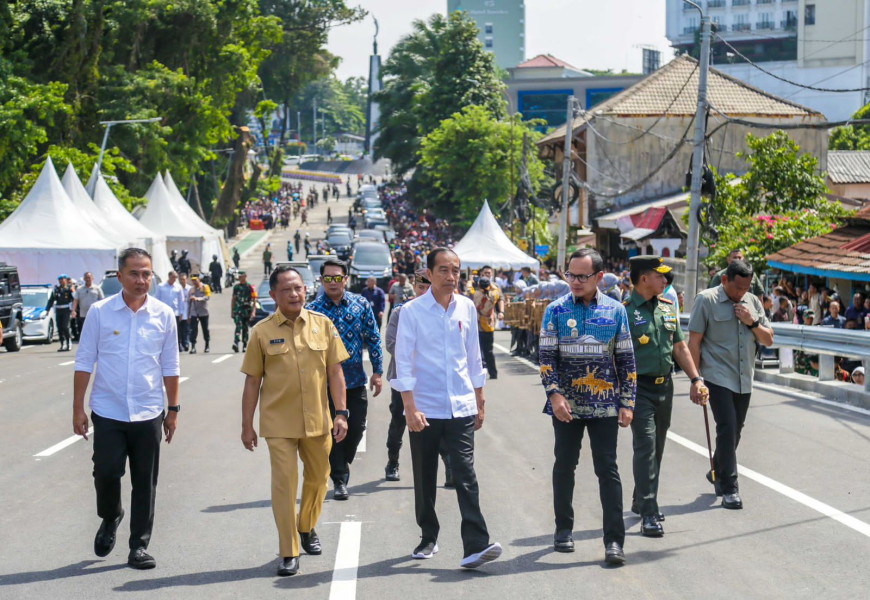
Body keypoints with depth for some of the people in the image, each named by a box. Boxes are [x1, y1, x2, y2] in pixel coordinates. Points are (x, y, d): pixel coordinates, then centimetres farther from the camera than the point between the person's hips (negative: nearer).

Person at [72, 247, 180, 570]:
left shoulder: (163, 315, 1)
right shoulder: (100, 312, -3)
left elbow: (170, 366, 8)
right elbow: (84, 361, 1)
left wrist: (173, 409, 8)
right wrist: (78, 408, -1)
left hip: (148, 414, 1)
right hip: (107, 412, -1)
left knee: (145, 482, 5)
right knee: (105, 473, -3)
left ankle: (139, 546, 16)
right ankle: (110, 519, 28)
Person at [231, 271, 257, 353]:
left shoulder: (250, 287, 0)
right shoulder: (236, 287, 11)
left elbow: (254, 300, -2)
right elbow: (233, 299, 18)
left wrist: (253, 311, -10)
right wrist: (232, 311, 17)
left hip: (247, 311, -1)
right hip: (237, 310, 1)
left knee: (245, 328, 8)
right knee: (238, 326, -16)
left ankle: (245, 346, 17)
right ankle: (236, 343, -29)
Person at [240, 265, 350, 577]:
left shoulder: (323, 325, 1)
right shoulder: (262, 332, -4)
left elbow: (335, 371, 4)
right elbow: (252, 380, 1)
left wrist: (341, 412, -2)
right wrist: (247, 425, 1)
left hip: (317, 420, 3)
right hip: (279, 422, -3)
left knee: (318, 478, 15)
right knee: (284, 482, -6)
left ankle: (307, 528, 41)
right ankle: (288, 553, 3)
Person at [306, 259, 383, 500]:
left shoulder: (361, 304, 2)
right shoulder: (313, 310, -4)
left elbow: (373, 339, 6)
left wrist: (377, 371, 3)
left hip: (356, 380, 2)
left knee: (357, 427, 6)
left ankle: (342, 465, 32)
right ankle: (339, 480, 12)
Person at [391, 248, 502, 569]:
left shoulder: (467, 308, 5)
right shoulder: (412, 311, -5)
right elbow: (403, 361, -7)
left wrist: (479, 401, 16)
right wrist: (410, 407, -13)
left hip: (461, 407, 2)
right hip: (424, 408, -1)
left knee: (466, 474, -9)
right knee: (424, 479, 9)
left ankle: (476, 546, -16)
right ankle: (428, 537, 27)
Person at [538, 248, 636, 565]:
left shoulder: (615, 310, 3)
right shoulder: (556, 310, 0)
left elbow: (626, 358, 6)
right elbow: (547, 355, -2)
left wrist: (627, 402, 1)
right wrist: (555, 394, -14)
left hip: (604, 405, 0)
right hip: (567, 405, 1)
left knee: (607, 469, -3)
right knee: (564, 466, 11)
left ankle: (614, 540, -1)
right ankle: (563, 529, 27)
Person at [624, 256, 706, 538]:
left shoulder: (668, 308, 12)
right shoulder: (625, 311, -11)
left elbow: (680, 347, 18)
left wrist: (696, 379, 10)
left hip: (665, 386, 7)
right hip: (639, 388, -7)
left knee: (657, 448, 14)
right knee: (645, 447, -11)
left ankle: (641, 501, 29)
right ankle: (648, 514, -12)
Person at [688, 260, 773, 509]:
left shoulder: (752, 302, 11)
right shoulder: (707, 300, -5)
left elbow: (768, 339, 13)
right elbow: (694, 341, -7)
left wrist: (752, 322, -6)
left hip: (743, 381, 6)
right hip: (718, 378, -6)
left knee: (735, 431, 14)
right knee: (727, 428, -13)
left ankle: (717, 473, 36)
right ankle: (728, 489, -9)